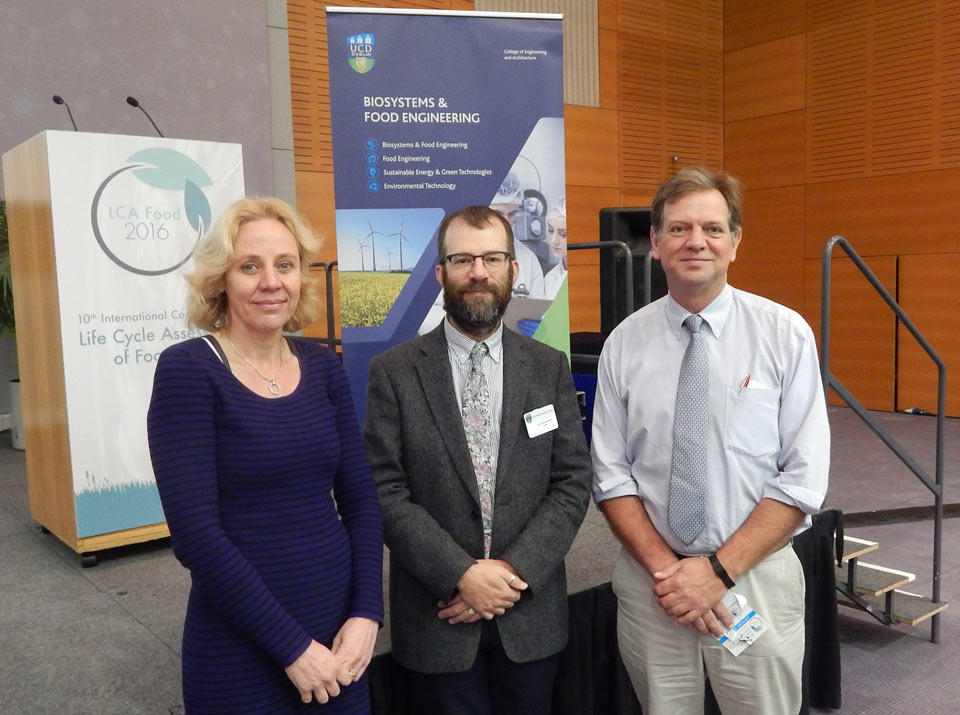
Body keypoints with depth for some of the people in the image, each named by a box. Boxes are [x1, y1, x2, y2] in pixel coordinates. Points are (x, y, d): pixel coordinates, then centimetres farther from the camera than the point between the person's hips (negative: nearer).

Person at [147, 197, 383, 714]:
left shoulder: (323, 368, 2)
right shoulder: (187, 370, -12)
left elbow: (360, 500, 4)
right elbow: (194, 531, -17)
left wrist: (366, 613, -7)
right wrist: (291, 645, -15)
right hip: (240, 653, -4)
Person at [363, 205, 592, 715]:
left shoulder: (550, 368, 1)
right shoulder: (393, 372, -5)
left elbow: (573, 483, -2)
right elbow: (385, 492, -9)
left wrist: (514, 570, -13)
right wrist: (461, 575, -17)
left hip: (532, 617, 2)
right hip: (437, 617, -2)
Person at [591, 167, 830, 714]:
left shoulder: (785, 334, -7)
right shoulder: (625, 342, -2)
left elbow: (803, 479, -9)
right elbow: (611, 475, -1)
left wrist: (720, 569, -14)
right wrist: (663, 566, -11)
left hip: (756, 575, -1)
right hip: (648, 579, 2)